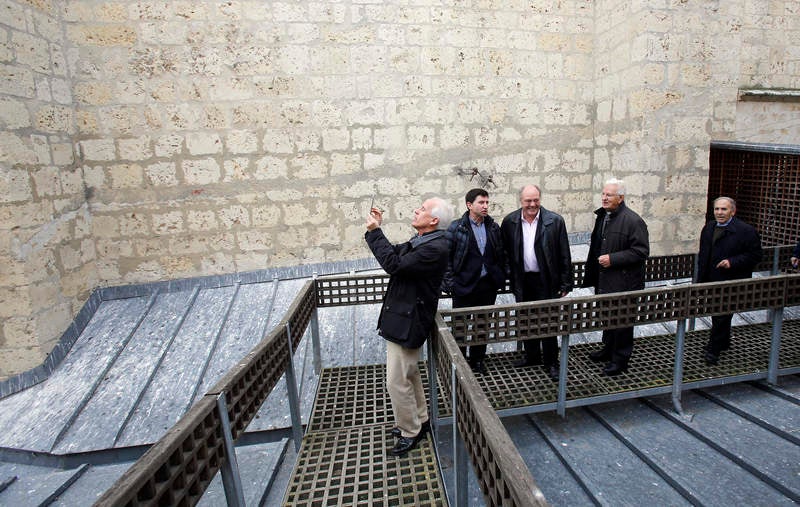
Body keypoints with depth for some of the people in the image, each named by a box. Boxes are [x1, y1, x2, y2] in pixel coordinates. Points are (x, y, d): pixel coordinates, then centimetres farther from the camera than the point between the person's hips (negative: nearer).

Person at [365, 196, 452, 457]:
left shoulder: (436, 248, -24)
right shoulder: (420, 240, 7)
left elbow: (394, 264, -28)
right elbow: (394, 254, 13)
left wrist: (375, 231, -20)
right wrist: (376, 230, 2)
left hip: (407, 322, -10)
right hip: (402, 317, 10)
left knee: (397, 382, 2)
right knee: (409, 374, 24)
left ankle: (410, 432, 25)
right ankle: (420, 420, 43)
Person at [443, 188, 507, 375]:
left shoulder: (493, 227, 5)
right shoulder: (456, 227, -8)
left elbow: (501, 254, 11)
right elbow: (446, 256, -7)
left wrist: (501, 277, 5)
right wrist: (450, 282, -10)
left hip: (488, 284, 4)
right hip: (464, 285, -4)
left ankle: (477, 359, 34)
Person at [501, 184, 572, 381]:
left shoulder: (555, 221, -9)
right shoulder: (509, 222, -2)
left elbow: (564, 256, -6)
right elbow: (505, 252, 4)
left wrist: (565, 284, -6)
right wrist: (510, 278, 2)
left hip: (546, 281, -3)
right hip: (522, 281, 3)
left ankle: (551, 362, 22)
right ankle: (532, 356, 35)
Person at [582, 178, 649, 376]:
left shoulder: (633, 221, -16)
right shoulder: (602, 216, 9)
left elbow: (641, 251, -18)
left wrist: (612, 259, -22)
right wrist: (592, 274, 17)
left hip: (624, 282, -8)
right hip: (604, 280, 8)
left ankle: (620, 359, 20)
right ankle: (609, 349, 39)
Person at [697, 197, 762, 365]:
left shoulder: (746, 230, -10)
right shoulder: (709, 227, 9)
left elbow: (755, 255, -9)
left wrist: (732, 262, -22)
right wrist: (701, 278, 12)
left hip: (732, 283, -6)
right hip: (711, 281, 6)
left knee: (722, 316, -3)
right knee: (717, 314, 18)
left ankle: (713, 350, 5)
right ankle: (724, 343, 36)